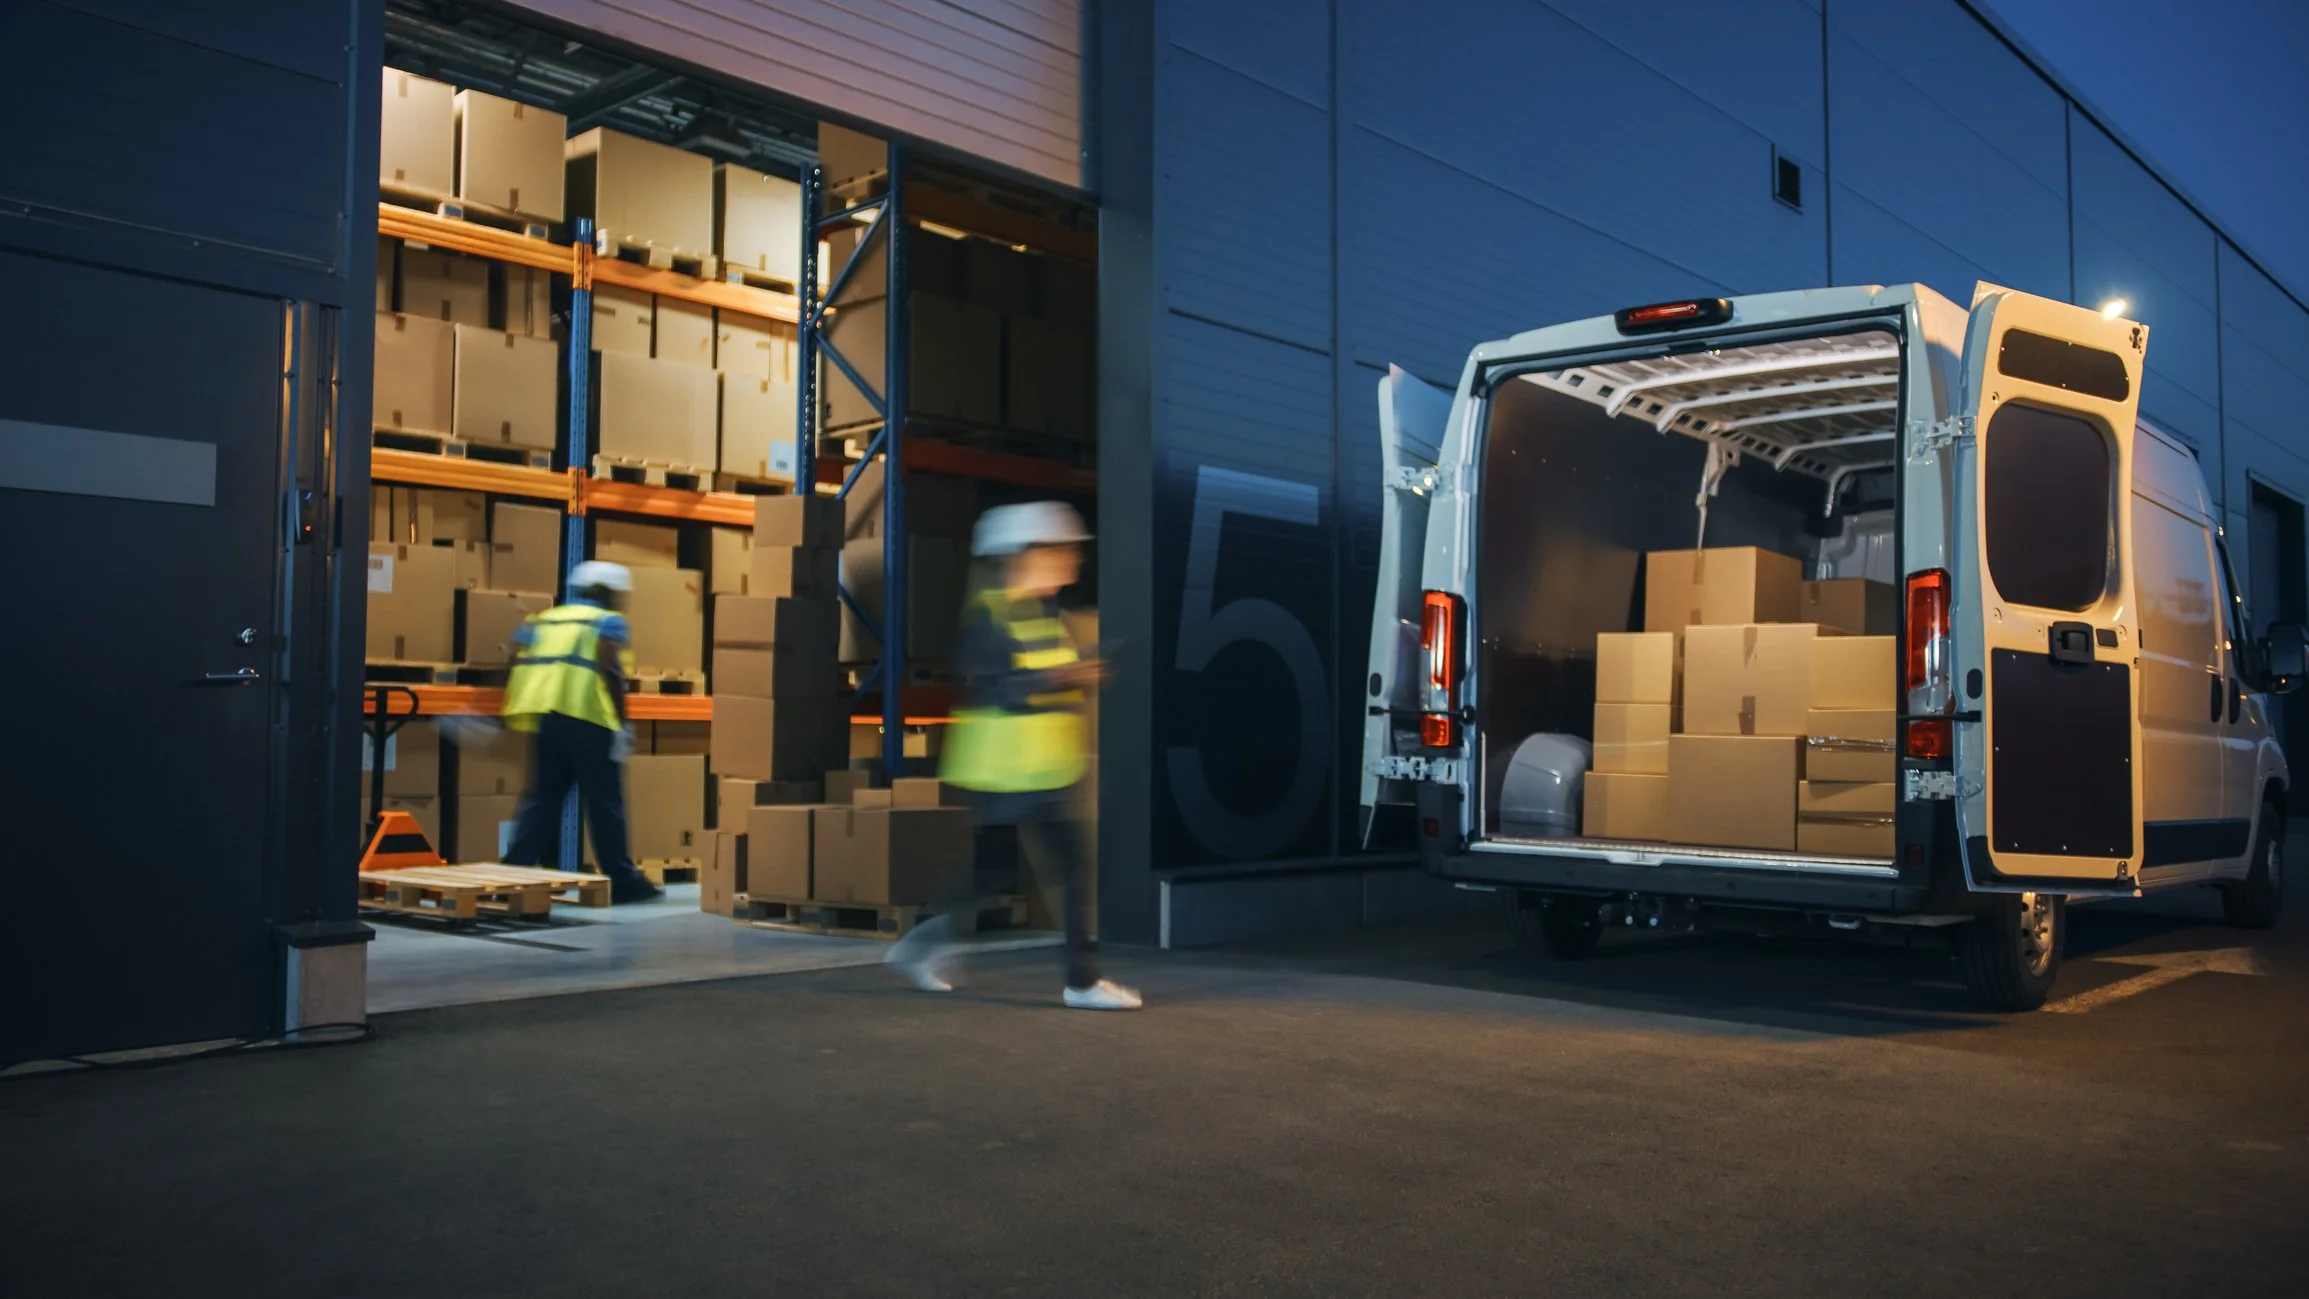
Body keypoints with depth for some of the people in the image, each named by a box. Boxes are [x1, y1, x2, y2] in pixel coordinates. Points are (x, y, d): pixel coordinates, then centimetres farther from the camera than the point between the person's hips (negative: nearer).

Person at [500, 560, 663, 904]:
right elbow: (610, 668, -11)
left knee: (541, 798, 12)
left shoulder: (542, 620, 22)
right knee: (605, 802, 2)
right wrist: (623, 722, -8)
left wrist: (515, 716, 18)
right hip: (587, 719, -5)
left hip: (543, 718, 5)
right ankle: (622, 881, 8)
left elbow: (517, 665, 11)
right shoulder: (609, 621, 5)